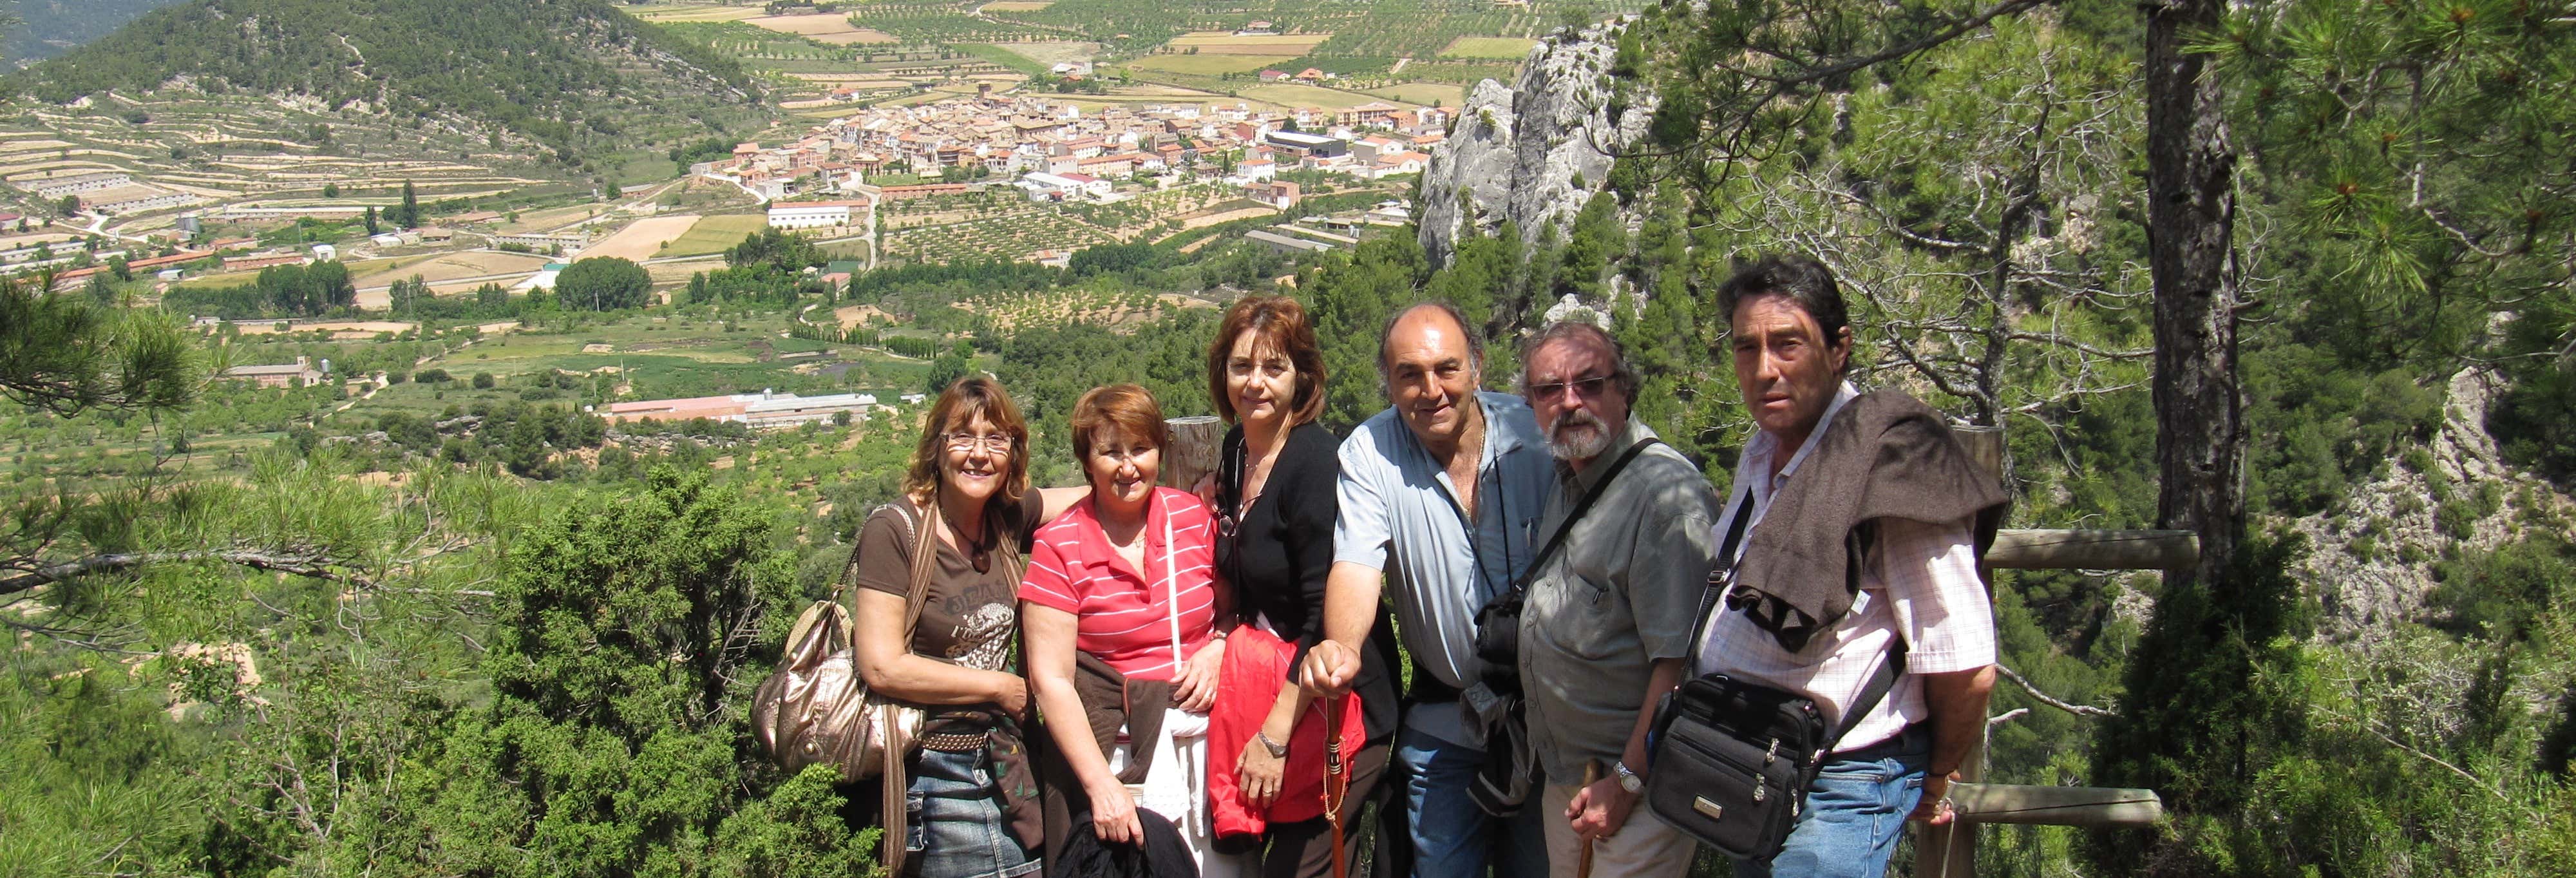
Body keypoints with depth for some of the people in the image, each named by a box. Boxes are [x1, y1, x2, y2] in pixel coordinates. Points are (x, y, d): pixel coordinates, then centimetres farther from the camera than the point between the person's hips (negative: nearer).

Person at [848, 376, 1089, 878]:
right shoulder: (894, 531, -12)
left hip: (1002, 763, 6)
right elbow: (882, 668, -17)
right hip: (935, 775, -6)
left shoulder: (1008, 518, 4)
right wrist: (1001, 687, -9)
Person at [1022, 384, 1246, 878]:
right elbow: (1050, 679, -9)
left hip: (1209, 732, 3)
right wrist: (1101, 786, -16)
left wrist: (1218, 648, -6)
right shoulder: (1059, 546, -5)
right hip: (1122, 747, -3)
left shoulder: (1193, 517, 4)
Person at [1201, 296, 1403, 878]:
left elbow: (1328, 615, -22)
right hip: (1267, 688, 8)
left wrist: (1276, 735, -20)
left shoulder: (1316, 462, -19)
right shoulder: (1235, 452, 6)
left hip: (1336, 708, -8)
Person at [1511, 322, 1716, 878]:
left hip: (1642, 783, -8)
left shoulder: (1667, 493, -20)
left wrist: (1627, 783, -19)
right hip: (1564, 776, 8)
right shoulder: (1568, 482, 10)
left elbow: (1679, 662, -23)